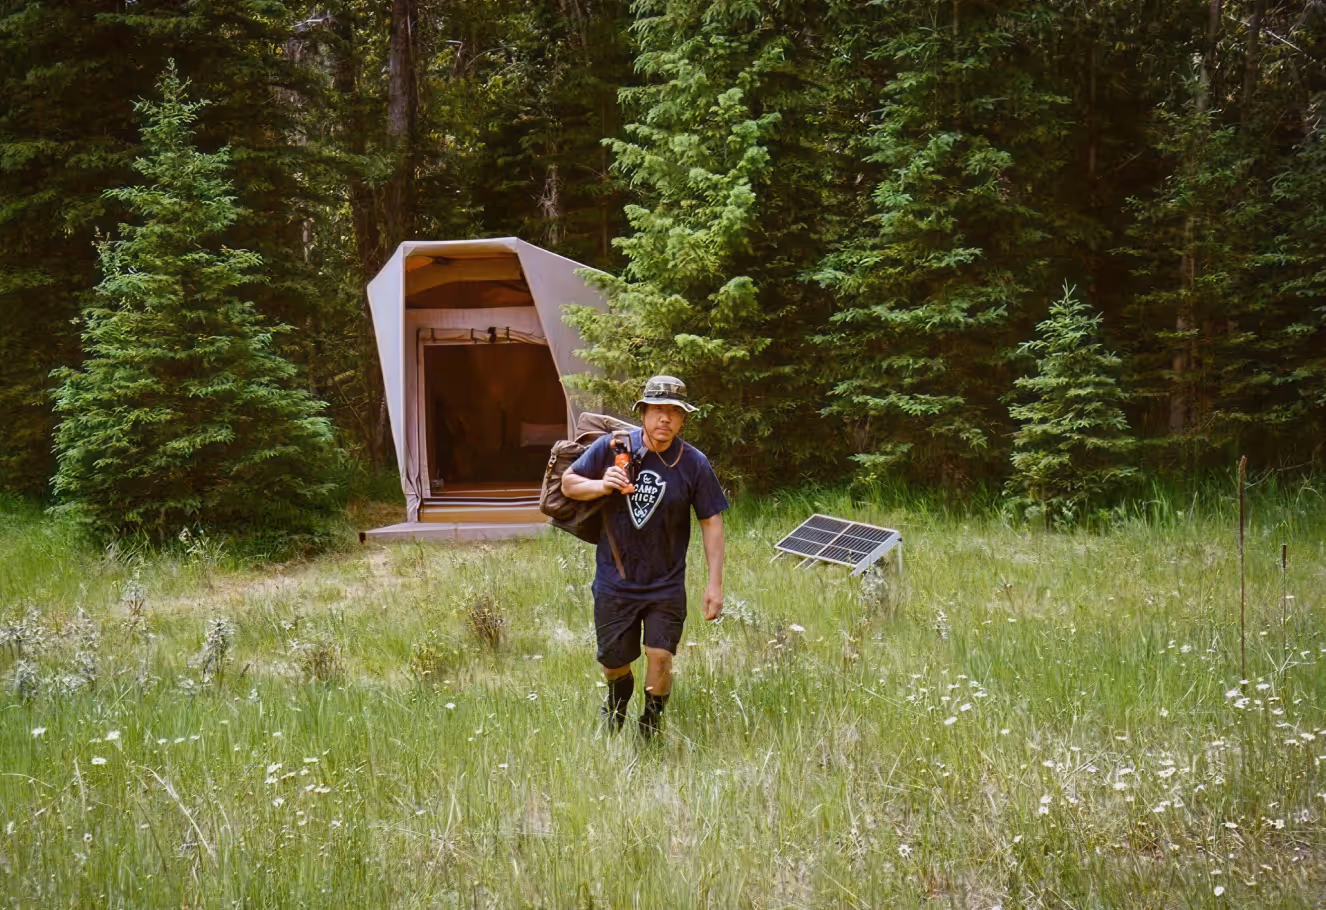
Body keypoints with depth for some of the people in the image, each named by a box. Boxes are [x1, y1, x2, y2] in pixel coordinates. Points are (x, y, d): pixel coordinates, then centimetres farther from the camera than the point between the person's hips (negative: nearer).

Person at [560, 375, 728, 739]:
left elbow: (711, 522, -2)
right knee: (613, 661, 12)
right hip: (614, 582, 1)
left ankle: (651, 726, 20)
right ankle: (617, 702, 48)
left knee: (660, 658, -8)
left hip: (666, 586, -1)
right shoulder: (612, 447, -7)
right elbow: (568, 483, 4)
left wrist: (715, 583, -6)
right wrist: (601, 485, -17)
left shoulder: (694, 463, -8)